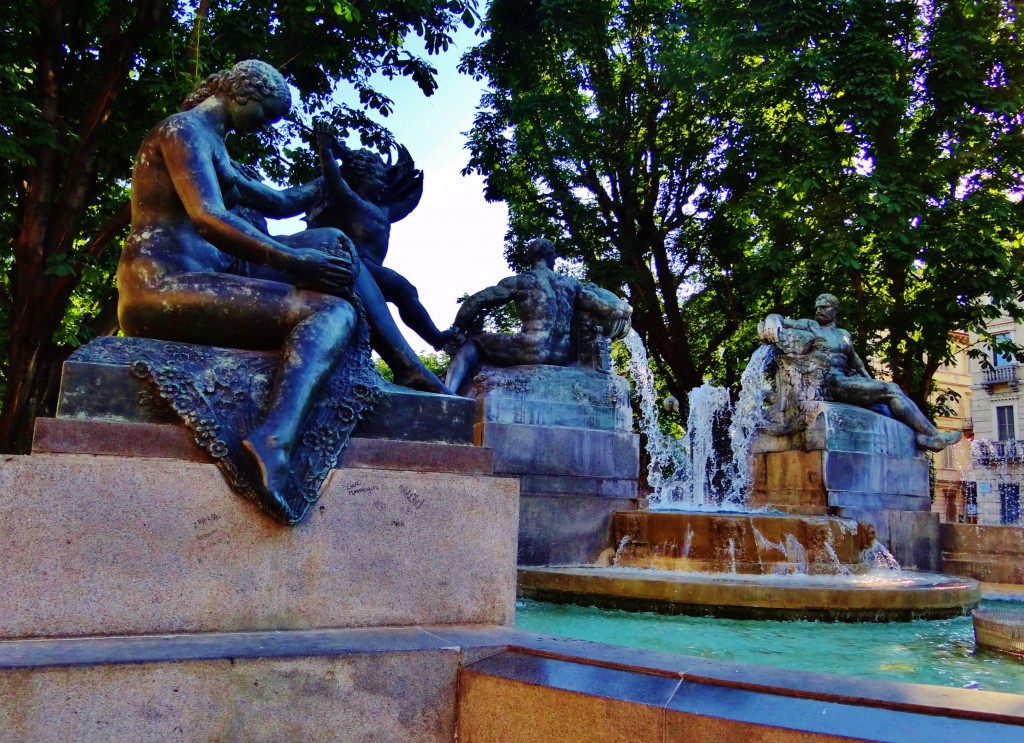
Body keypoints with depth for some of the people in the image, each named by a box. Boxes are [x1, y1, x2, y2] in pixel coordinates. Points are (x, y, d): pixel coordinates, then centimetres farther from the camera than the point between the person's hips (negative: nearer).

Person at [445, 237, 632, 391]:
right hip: (562, 356, 5)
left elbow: (476, 302, 5)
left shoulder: (519, 281, 7)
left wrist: (458, 331, 18)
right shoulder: (571, 283, 17)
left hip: (533, 351, -5)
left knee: (470, 345, 7)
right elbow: (605, 307, 13)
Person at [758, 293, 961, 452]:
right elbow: (776, 319, 4)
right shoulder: (809, 327, 12)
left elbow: (856, 362, 30)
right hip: (830, 383, -6)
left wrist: (870, 382, 16)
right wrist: (771, 324, -19)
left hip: (845, 382, 6)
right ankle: (934, 435, -16)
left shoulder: (844, 335, 28)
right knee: (890, 390, -16)